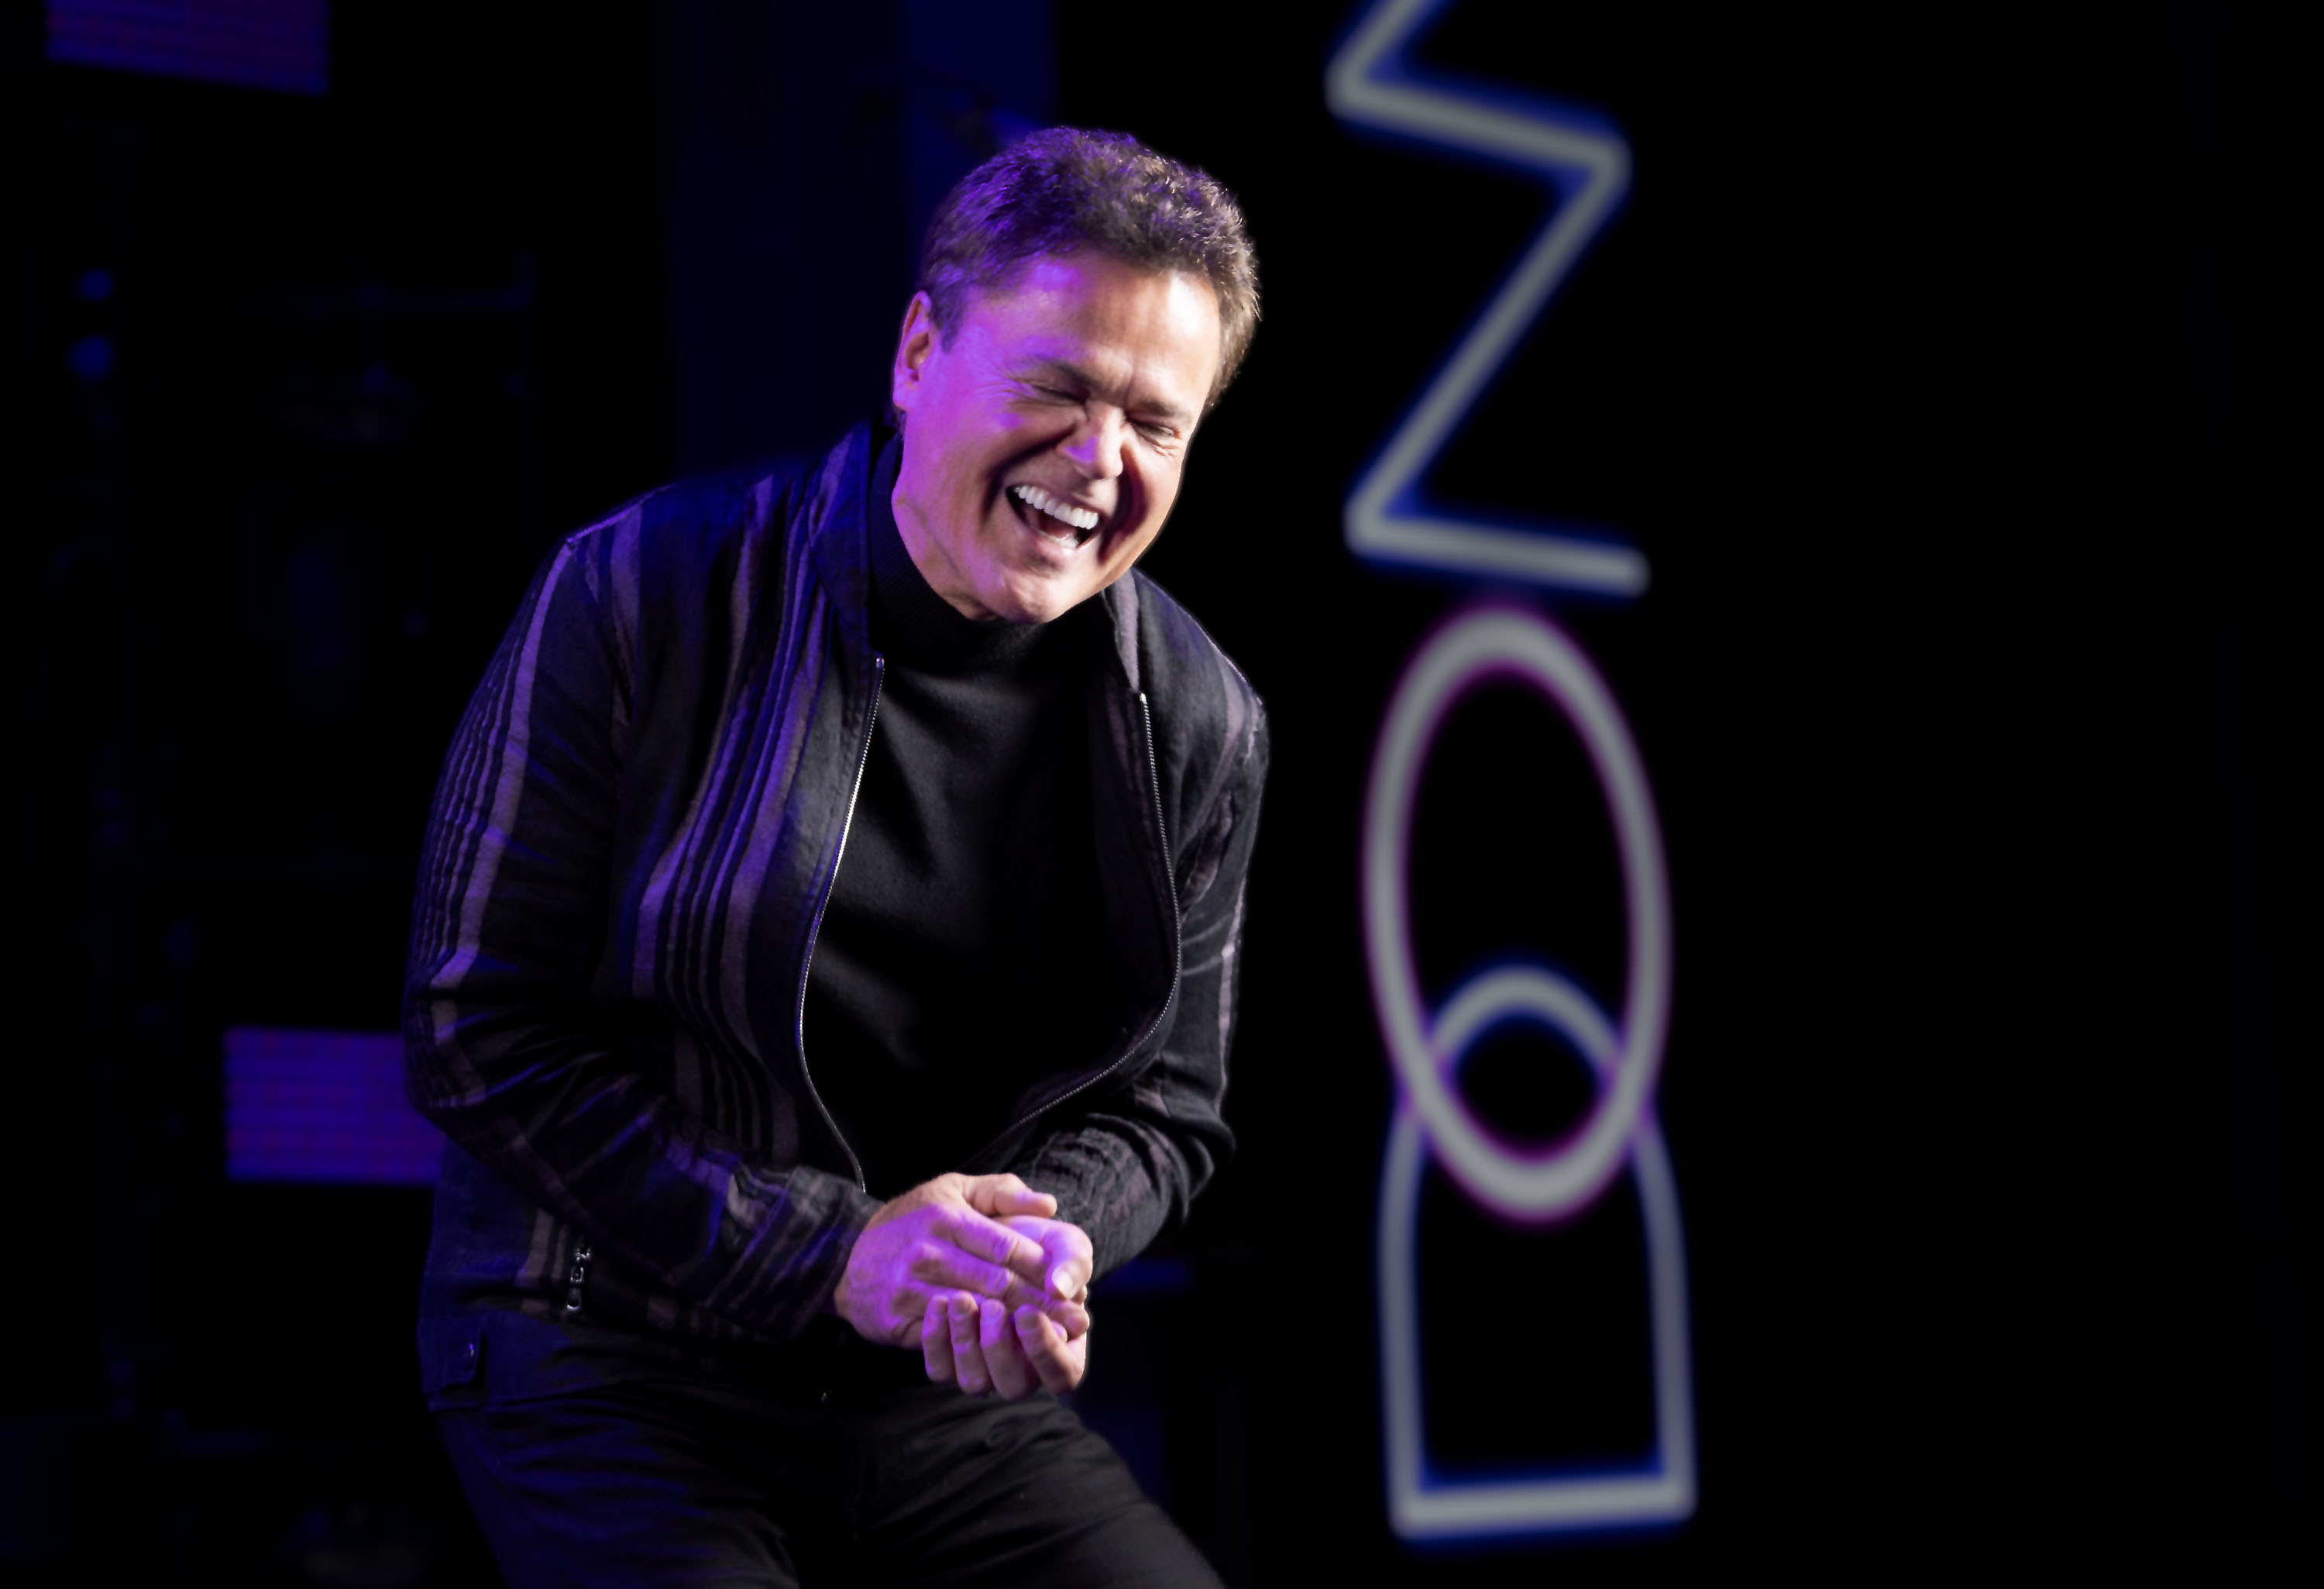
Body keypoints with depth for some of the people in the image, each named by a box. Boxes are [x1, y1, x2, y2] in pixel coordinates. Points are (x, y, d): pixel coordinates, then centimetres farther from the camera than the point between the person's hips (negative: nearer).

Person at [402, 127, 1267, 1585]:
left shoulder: (1199, 724, 1)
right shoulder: (649, 596, -10)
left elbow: (1163, 1105, 9)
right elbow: (480, 1035, -9)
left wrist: (1045, 1245, -15)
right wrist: (835, 1251, -17)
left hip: (952, 1403, 4)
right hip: (608, 1369, -3)